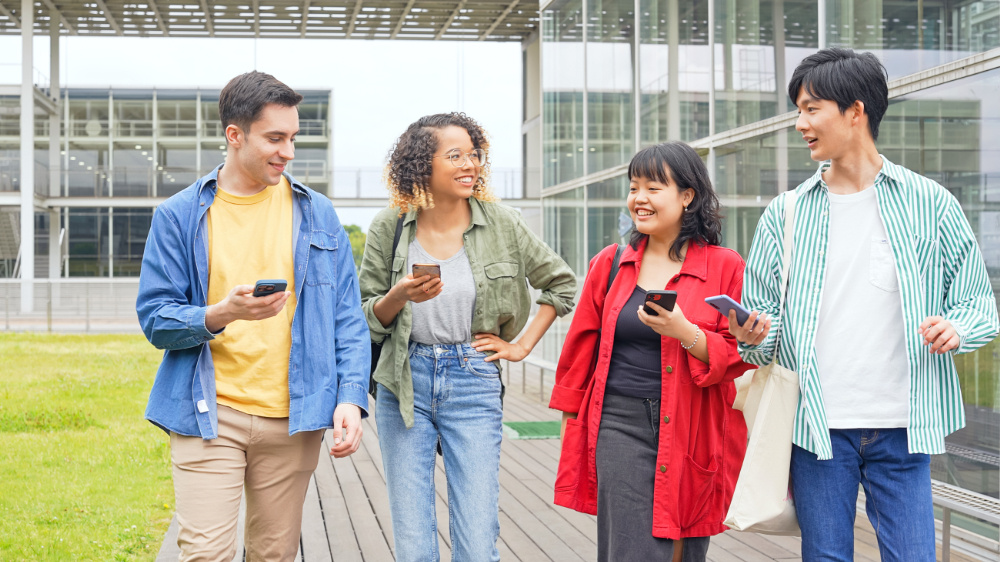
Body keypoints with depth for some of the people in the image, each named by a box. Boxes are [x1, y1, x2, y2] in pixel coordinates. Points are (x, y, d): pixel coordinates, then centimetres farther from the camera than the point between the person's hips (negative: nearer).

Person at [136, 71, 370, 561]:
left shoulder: (316, 214, 8)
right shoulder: (180, 216, 2)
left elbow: (347, 316, 7)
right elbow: (155, 318, -1)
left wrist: (351, 396, -7)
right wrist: (220, 315, -20)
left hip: (293, 419, 2)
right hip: (208, 415, -2)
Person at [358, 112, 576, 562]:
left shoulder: (501, 224, 0)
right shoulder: (389, 227, 0)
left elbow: (560, 282, 13)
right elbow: (368, 317, 6)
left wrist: (522, 345, 7)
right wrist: (401, 296, -15)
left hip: (473, 381, 0)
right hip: (404, 382, 0)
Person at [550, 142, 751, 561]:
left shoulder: (724, 267, 2)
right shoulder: (609, 264, 9)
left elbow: (739, 356, -2)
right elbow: (581, 346, 17)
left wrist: (685, 333, -18)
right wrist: (571, 415, 18)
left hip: (693, 432, 0)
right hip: (621, 426, 1)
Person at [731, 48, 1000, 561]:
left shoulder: (929, 204, 2)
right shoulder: (785, 214, 7)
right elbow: (763, 315, 8)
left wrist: (958, 327, -16)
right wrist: (753, 337, -15)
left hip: (900, 427, -1)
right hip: (817, 425, 1)